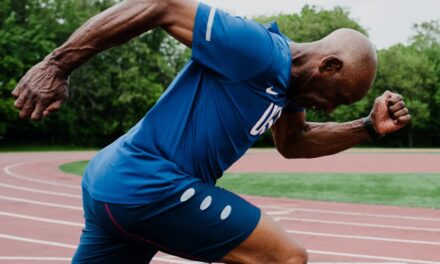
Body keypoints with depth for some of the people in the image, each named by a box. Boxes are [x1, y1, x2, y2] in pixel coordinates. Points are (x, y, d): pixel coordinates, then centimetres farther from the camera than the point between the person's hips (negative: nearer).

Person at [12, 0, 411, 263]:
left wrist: (369, 127, 15)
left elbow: (293, 142, 27)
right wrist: (56, 66, -20)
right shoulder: (258, 50, -17)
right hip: (149, 184, -10)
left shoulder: (290, 80, 13)